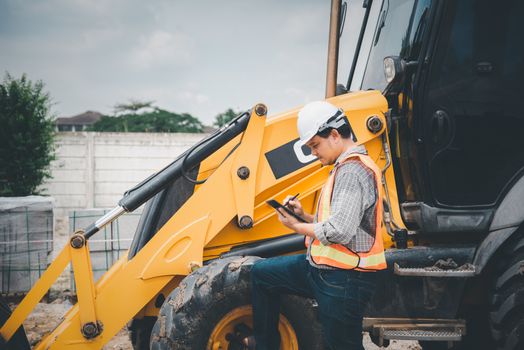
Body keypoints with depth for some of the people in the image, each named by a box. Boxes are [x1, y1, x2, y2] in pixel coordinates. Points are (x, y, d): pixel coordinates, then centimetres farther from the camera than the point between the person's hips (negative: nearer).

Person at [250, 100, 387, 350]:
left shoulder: (353, 170, -18)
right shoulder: (346, 167, 14)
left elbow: (339, 232, -26)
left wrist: (297, 227, -10)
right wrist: (304, 215, 6)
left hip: (344, 280, -11)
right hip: (324, 269, 11)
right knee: (261, 273, 17)